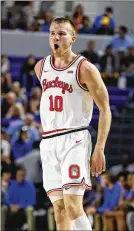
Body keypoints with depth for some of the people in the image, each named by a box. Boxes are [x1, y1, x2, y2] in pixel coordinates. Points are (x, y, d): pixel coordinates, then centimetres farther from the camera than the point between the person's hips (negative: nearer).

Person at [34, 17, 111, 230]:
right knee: (59, 210, 4)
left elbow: (105, 109, -6)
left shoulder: (85, 69, -7)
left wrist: (99, 149, -13)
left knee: (72, 207, -17)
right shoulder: (41, 67, 11)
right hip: (48, 143, 6)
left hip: (74, 140, -6)